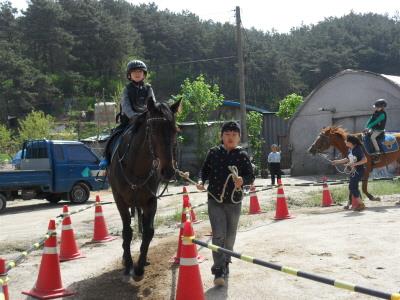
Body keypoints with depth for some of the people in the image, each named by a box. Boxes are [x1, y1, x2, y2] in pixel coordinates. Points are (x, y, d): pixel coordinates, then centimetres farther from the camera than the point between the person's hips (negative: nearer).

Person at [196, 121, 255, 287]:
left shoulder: (242, 155, -3)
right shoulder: (213, 152, -1)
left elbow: (251, 176, -4)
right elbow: (205, 170, 9)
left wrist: (243, 180, -25)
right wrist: (201, 181, -10)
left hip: (234, 201, 1)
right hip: (215, 200, -1)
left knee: (230, 235, 14)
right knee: (218, 234, -10)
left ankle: (225, 263, 35)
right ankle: (218, 270, -6)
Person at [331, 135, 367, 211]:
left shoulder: (358, 149, -19)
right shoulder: (350, 149, 6)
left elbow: (365, 160, -21)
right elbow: (347, 159, 20)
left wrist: (355, 164, -28)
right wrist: (337, 161, 18)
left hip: (359, 170, -9)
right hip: (353, 170, 9)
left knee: (352, 187, -11)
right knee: (353, 187, 13)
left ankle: (361, 204, -1)